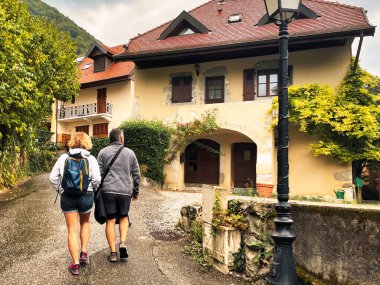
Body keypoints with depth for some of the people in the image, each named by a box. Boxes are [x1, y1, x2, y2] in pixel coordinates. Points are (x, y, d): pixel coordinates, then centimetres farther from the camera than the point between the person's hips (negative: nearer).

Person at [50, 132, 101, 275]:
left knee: (72, 230, 8)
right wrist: (92, 190, 5)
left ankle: (75, 265, 13)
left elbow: (53, 177, -3)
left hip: (67, 197, 1)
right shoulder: (91, 159, -5)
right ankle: (83, 252, 20)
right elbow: (97, 179, -14)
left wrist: (60, 190, 10)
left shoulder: (64, 157, -1)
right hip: (86, 196, 0)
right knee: (85, 223, 27)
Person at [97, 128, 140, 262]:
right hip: (125, 191, 1)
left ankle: (113, 252, 10)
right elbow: (136, 174, 10)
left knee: (110, 220, 7)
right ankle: (123, 243, 1)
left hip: (108, 191, -1)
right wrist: (136, 191, 20)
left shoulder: (103, 152, 4)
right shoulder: (130, 153, 7)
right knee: (124, 217, 19)